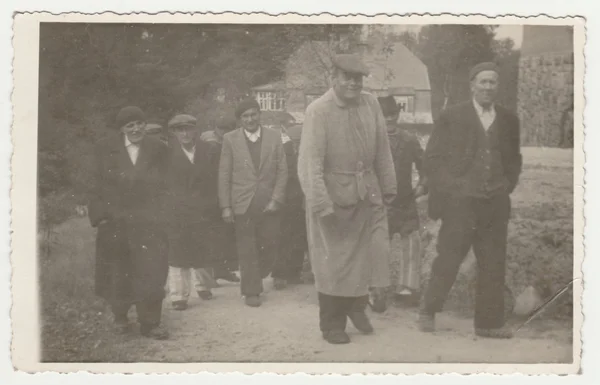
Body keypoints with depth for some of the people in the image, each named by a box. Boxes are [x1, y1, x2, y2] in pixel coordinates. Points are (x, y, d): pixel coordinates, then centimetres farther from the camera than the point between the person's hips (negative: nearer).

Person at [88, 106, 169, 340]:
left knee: (150, 271, -6)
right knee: (117, 273, 11)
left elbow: (162, 186, 4)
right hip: (114, 221, 1)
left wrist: (159, 213, -5)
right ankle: (120, 317, 31)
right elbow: (97, 185, 2)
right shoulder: (106, 148, 2)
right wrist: (100, 214, -7)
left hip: (147, 221, 0)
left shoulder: (157, 149, 4)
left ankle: (150, 322, 3)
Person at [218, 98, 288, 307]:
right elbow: (224, 175, 1)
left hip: (269, 204, 2)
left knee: (271, 245, 5)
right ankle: (251, 291, 14)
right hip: (242, 204, -1)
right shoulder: (230, 139, 1)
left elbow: (282, 171, 3)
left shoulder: (274, 136, 4)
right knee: (247, 250, 2)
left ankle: (258, 276, 31)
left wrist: (276, 200, -6)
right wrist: (225, 207, -4)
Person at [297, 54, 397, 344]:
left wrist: (388, 187, 10)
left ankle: (357, 305, 27)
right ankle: (332, 325, 21)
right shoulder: (318, 110, -12)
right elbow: (310, 162, -15)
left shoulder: (370, 104, 2)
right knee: (333, 259, 5)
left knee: (376, 249, 1)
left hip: (368, 192, 4)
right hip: (333, 194, -4)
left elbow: (383, 150, 9)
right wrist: (321, 205, -20)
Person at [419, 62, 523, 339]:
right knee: (447, 261, 0)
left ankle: (490, 322, 16)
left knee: (494, 265, 6)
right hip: (460, 202, -4)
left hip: (495, 205, 4)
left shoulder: (508, 121, 11)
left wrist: (507, 185, 8)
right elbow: (433, 158, 0)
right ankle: (428, 313, 17)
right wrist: (450, 187, -6)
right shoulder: (451, 118, 0)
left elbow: (514, 160, 21)